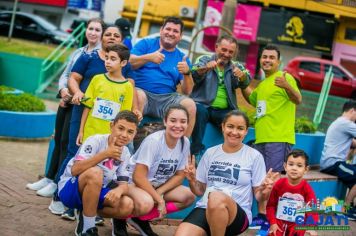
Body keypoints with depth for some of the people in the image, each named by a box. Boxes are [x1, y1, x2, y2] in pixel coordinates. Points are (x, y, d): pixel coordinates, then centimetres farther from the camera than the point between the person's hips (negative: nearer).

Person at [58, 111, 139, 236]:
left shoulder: (125, 153, -1)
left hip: (95, 193, 5)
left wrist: (119, 189, -29)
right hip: (69, 190, -5)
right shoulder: (96, 141, -19)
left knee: (127, 206, -21)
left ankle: (86, 213, 3)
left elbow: (124, 184, -4)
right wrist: (105, 154, -38)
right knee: (95, 173, -37)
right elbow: (75, 170, -31)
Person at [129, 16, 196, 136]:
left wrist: (187, 73, -10)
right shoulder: (146, 44, 12)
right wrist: (148, 57, -17)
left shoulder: (182, 58, 16)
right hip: (142, 91, -2)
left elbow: (187, 91, 8)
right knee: (138, 96, -36)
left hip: (167, 99, 3)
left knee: (190, 105, -23)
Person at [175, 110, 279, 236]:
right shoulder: (210, 153, 14)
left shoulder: (254, 156, 5)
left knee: (216, 197, -39)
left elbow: (258, 196, 8)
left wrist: (264, 192, -15)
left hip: (238, 214, -2)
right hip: (204, 209, 2)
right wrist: (192, 181, -2)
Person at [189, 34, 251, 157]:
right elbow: (194, 75, -12)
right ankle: (196, 152, -27)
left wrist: (242, 75, -31)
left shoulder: (236, 66, 16)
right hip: (203, 105, -2)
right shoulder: (204, 60, 10)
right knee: (199, 110, -34)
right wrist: (206, 68, -35)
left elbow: (245, 83, -6)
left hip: (224, 111, 2)